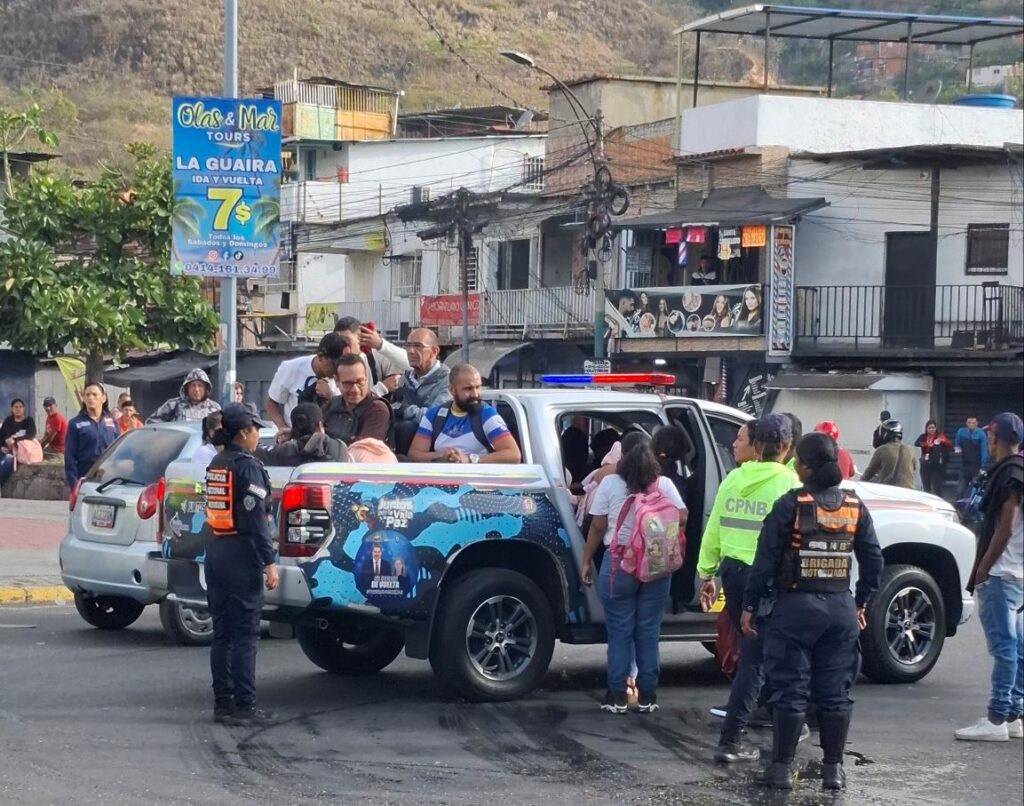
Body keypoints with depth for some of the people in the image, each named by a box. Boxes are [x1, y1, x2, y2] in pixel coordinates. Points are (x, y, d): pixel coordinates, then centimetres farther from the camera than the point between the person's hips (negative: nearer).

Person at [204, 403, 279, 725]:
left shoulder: (216, 465, 13)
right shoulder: (247, 466, -13)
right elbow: (256, 518, -18)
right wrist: (269, 562, -18)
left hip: (215, 551, 8)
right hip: (242, 555, -8)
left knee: (222, 632, 11)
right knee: (245, 634, -5)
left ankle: (222, 702, 13)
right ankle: (243, 706, -5)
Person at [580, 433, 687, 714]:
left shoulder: (610, 484, -4)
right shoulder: (664, 485, 0)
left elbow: (597, 527, -4)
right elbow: (681, 518, -4)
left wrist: (586, 561, 5)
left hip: (619, 563, -2)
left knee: (620, 632, 4)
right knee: (649, 632, 8)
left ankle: (617, 696, 5)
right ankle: (647, 696, 10)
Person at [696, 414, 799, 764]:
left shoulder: (733, 479, 4)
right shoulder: (787, 482, -12)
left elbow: (713, 529, 8)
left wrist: (707, 573, 17)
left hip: (732, 570, 6)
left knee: (751, 650, 21)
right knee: (754, 658, -2)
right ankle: (730, 741, -7)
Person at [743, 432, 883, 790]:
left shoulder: (791, 505, -10)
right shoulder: (855, 507, 2)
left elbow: (766, 559, -10)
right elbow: (873, 560, 6)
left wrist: (749, 606, -3)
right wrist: (862, 603, 17)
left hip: (795, 606, -3)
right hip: (841, 609, 4)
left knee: (790, 690, 2)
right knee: (835, 692, 10)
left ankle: (783, 767, 5)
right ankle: (833, 768, 13)